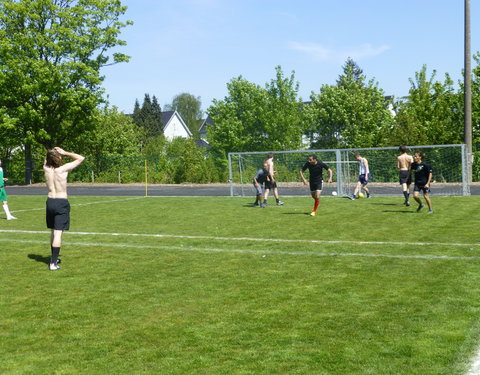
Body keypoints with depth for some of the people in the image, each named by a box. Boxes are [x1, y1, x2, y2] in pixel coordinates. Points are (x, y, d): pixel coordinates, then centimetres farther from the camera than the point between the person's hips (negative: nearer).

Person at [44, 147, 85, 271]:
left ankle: (54, 258, 31)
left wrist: (53, 152, 4)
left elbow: (46, 159, 22)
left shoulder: (46, 168, -3)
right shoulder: (64, 168, -14)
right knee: (58, 233, -5)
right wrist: (65, 153, -4)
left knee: (53, 231, 19)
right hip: (62, 203, -5)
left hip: (50, 201, 5)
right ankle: (53, 263, -8)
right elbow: (81, 158, -5)